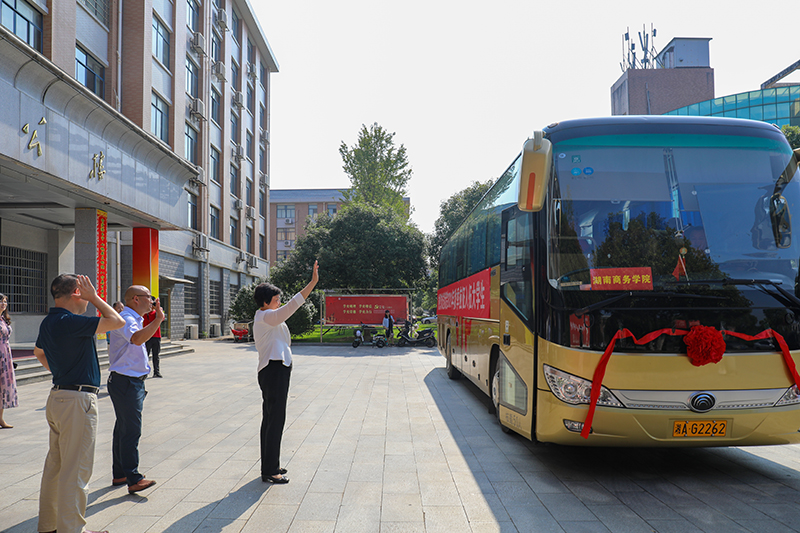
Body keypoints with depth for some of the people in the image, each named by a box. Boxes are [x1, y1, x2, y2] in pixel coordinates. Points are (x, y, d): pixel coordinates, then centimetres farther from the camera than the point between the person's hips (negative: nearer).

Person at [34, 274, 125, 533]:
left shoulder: (48, 322, 10)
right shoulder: (70, 322, -21)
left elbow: (38, 351, 29)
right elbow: (117, 322, -20)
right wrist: (94, 297, -11)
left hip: (57, 397, 10)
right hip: (78, 400, -10)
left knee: (55, 464, 19)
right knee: (76, 470, -1)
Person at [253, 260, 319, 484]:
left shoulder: (264, 318, 20)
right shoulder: (265, 317, -14)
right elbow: (291, 306, -30)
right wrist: (313, 282, -34)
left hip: (275, 371, 11)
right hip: (274, 371, -11)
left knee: (271, 420, 15)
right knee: (275, 421, -8)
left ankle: (270, 466, 23)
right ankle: (270, 471, -4)